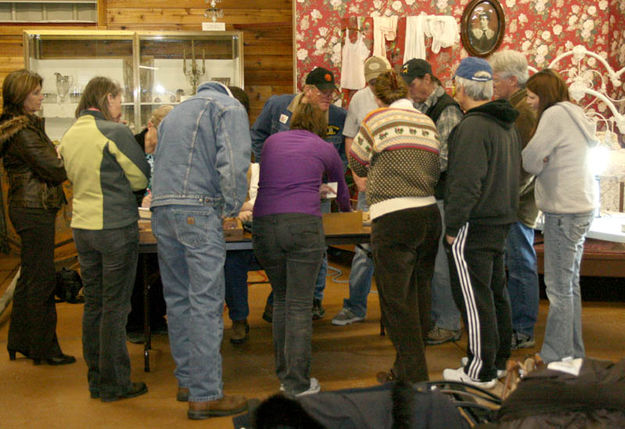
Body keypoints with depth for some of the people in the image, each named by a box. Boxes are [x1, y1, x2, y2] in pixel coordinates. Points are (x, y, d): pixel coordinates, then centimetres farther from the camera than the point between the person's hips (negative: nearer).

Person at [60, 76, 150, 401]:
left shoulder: (69, 136, 8)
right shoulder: (114, 132, -13)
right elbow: (141, 178, -7)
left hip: (82, 226, 7)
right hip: (116, 227, -7)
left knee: (93, 304, 13)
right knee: (115, 307, 1)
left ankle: (96, 380, 22)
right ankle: (114, 384, 8)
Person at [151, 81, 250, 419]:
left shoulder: (174, 113, 29)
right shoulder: (229, 108, 6)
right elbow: (233, 162, -9)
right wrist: (232, 207, -1)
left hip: (161, 210, 7)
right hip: (198, 210, -7)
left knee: (178, 299, 13)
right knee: (205, 303, -7)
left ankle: (187, 380, 21)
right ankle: (205, 395, -7)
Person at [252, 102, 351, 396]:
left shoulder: (271, 142, 22)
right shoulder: (324, 149, 17)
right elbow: (341, 190, 34)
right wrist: (346, 209, 56)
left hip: (264, 225, 3)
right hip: (304, 225, -3)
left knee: (281, 299, 18)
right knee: (300, 305, 0)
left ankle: (284, 374, 22)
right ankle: (298, 383, 2)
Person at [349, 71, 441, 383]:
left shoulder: (377, 119, -2)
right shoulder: (429, 123, 12)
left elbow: (356, 162, 8)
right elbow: (437, 170, 13)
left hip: (393, 219, -6)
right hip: (429, 214, 6)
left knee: (397, 300, 1)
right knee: (419, 294, 16)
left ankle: (412, 375, 3)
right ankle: (414, 367, 27)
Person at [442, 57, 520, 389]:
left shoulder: (473, 126, -18)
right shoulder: (507, 126, 13)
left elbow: (466, 184, -23)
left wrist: (452, 227, -17)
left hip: (473, 225, -10)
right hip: (501, 222, 10)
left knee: (473, 297, -3)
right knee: (495, 292, 17)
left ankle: (480, 371, 2)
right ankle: (498, 361, 27)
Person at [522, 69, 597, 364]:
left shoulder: (555, 114, -11)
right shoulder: (574, 114, 18)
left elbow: (530, 160, -12)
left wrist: (539, 165, 7)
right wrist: (544, 165, -3)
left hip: (565, 210, -10)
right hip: (582, 206, 10)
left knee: (558, 287, -4)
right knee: (570, 283, 15)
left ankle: (555, 357, 1)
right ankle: (573, 353, 23)